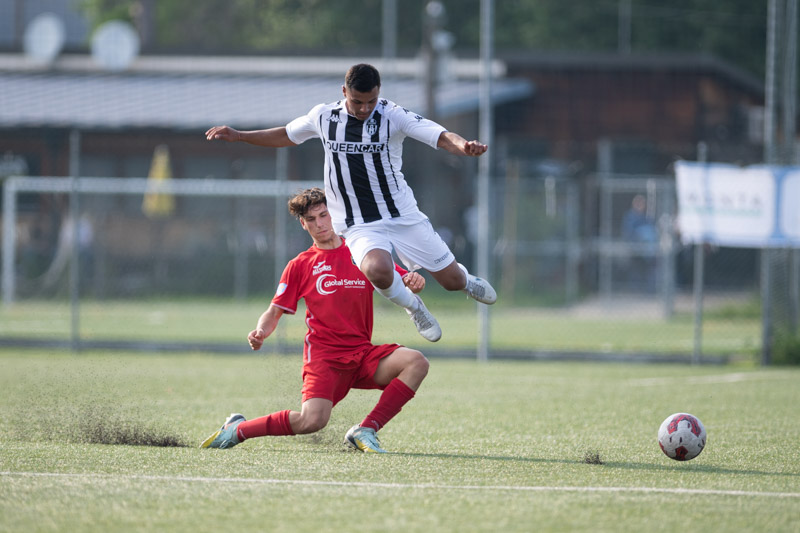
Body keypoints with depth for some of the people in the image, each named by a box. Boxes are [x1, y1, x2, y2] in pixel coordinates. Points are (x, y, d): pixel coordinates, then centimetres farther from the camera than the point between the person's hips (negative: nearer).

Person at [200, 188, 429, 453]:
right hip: (324, 355, -3)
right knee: (312, 420, -28)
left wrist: (413, 282, -17)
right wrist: (261, 332, -13)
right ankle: (237, 429, -4)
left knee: (416, 362, -24)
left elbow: (404, 283, 8)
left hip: (363, 353, 3)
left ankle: (365, 431, -17)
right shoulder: (300, 265, 7)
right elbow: (274, 312, 10)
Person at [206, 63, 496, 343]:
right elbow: (286, 135, 20)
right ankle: (414, 307, 2)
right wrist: (238, 136, 15)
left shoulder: (393, 115, -10)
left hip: (403, 216, 0)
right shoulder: (323, 116, -1)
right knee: (378, 270, -33)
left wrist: (463, 145, -44)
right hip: (359, 226, 0)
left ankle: (466, 279, 45)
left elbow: (442, 137, -22)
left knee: (452, 280, 2)